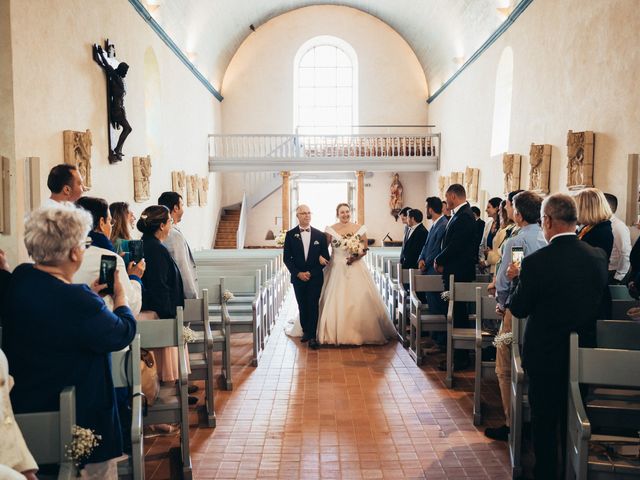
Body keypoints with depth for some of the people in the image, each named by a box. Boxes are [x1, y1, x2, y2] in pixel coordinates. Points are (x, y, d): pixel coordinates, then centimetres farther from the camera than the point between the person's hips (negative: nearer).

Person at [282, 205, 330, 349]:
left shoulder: (319, 235, 3)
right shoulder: (290, 235, 2)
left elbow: (326, 256, 5)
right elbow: (287, 258, 1)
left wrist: (311, 272, -5)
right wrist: (298, 273, -10)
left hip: (315, 277, -1)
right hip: (298, 277, 1)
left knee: (313, 306, -5)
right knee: (302, 306, 9)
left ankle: (312, 336, 0)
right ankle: (305, 331, 26)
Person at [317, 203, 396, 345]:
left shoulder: (359, 229, 5)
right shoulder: (331, 230, 1)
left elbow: (365, 249, 7)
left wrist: (357, 256, -10)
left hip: (356, 268, 1)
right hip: (336, 269, -1)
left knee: (359, 300, -3)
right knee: (335, 302, -3)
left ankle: (361, 332, 10)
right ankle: (335, 334, 9)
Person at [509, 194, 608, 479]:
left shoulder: (536, 262, -24)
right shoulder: (598, 257, -8)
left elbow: (518, 309, -12)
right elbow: (599, 301, 7)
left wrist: (519, 281, 2)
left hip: (546, 356, -5)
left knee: (544, 423, 13)